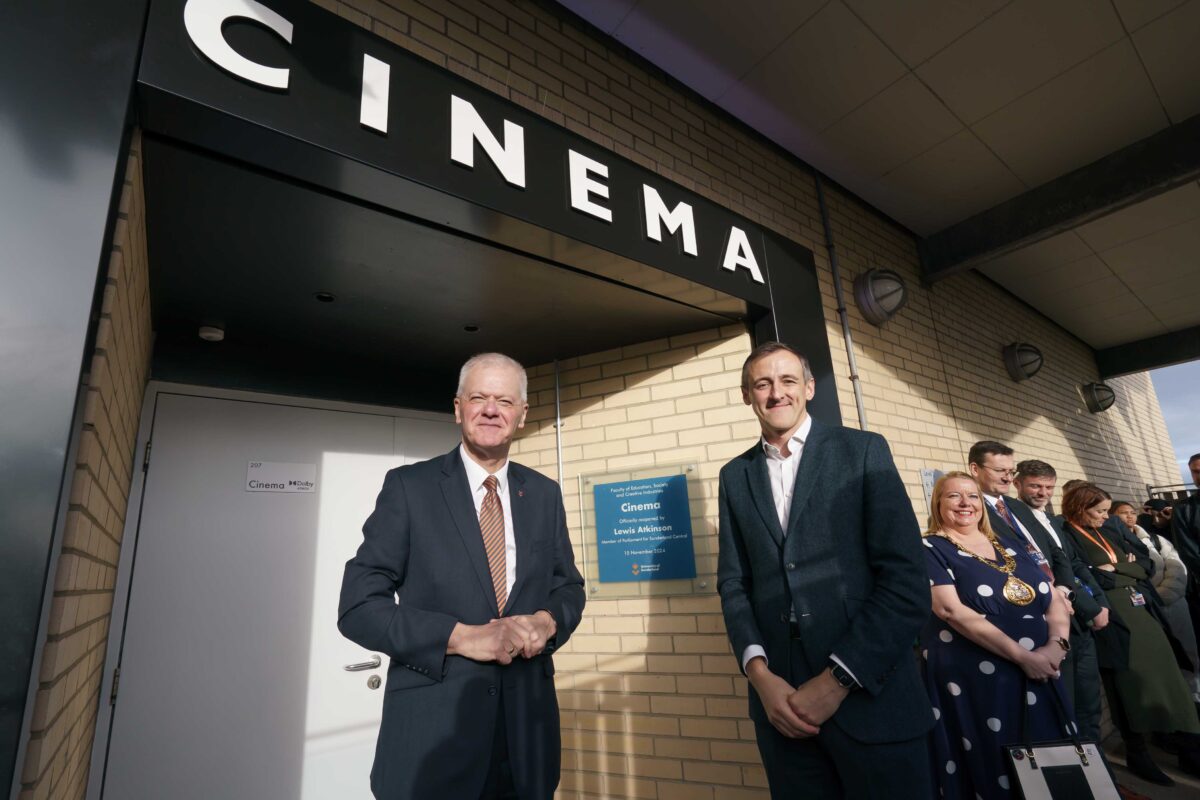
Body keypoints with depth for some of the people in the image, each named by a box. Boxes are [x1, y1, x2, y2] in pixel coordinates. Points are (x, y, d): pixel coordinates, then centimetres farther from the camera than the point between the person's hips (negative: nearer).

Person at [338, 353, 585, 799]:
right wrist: (462, 636, -20)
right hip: (433, 728, -3)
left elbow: (568, 586, 10)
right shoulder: (408, 486, -8)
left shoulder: (545, 494, 3)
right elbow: (358, 606, -10)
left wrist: (547, 622, -12)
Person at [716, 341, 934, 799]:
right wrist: (759, 672, -9)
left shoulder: (864, 451, -3)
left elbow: (906, 581, -9)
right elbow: (733, 581, 6)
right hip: (780, 700, 3)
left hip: (871, 697, -2)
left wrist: (838, 680, -13)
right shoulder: (735, 476, 7)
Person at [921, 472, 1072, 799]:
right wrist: (1022, 655, -18)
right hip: (974, 682, -6)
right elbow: (950, 609, -18)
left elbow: (1054, 600, 9)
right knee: (992, 772, 3)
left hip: (1039, 677, 6)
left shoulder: (1010, 547, 12)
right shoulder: (931, 549, -8)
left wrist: (1056, 644, -10)